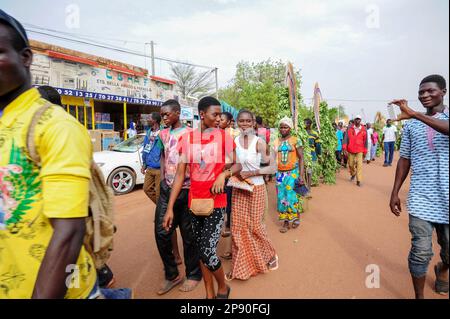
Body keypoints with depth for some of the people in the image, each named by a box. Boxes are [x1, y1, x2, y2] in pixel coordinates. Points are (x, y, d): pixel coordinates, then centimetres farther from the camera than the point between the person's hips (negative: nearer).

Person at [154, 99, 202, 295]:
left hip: (186, 189, -5)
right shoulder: (163, 134, 11)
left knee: (188, 234, 6)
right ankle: (171, 275, 25)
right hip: (167, 189, 5)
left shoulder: (189, 133, -6)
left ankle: (193, 274, 27)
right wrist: (162, 178, 9)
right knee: (161, 232, 5)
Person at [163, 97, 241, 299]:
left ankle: (223, 288, 24)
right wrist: (170, 207, -4)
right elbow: (180, 174, 0)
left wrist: (224, 174, -18)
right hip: (194, 202, 3)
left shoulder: (224, 136, -4)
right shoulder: (187, 139, 0)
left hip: (216, 203, -3)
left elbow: (236, 165, 5)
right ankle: (210, 293, 34)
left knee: (208, 252, -6)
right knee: (201, 251, 13)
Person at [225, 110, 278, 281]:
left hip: (256, 188, -3)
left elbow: (273, 167, -12)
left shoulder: (259, 142, -11)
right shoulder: (233, 142, 1)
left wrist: (252, 173, -21)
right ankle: (239, 266, 23)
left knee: (255, 225, 6)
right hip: (238, 189, 4)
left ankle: (270, 255, 35)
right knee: (238, 226, 6)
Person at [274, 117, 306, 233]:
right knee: (281, 197, 5)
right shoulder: (277, 142, 7)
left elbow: (301, 158, -6)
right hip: (280, 173, 4)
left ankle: (296, 217, 22)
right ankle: (285, 222, 18)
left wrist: (301, 175, -13)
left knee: (291, 196, -4)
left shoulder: (296, 140, -5)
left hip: (293, 172, -4)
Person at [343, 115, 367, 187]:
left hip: (360, 150, -1)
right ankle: (353, 174, 42)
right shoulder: (350, 128, -1)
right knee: (351, 164, 13)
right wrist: (345, 148, -15)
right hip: (350, 150, 1)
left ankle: (358, 181, -5)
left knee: (359, 164, -10)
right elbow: (346, 138, -5)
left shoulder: (363, 130, -1)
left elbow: (365, 141, 4)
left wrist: (365, 152, 5)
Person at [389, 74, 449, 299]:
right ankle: (419, 296, 16)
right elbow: (405, 160, 9)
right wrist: (395, 192, 4)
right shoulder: (411, 125, 8)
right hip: (420, 198, 1)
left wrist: (414, 114, -31)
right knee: (421, 252, -3)